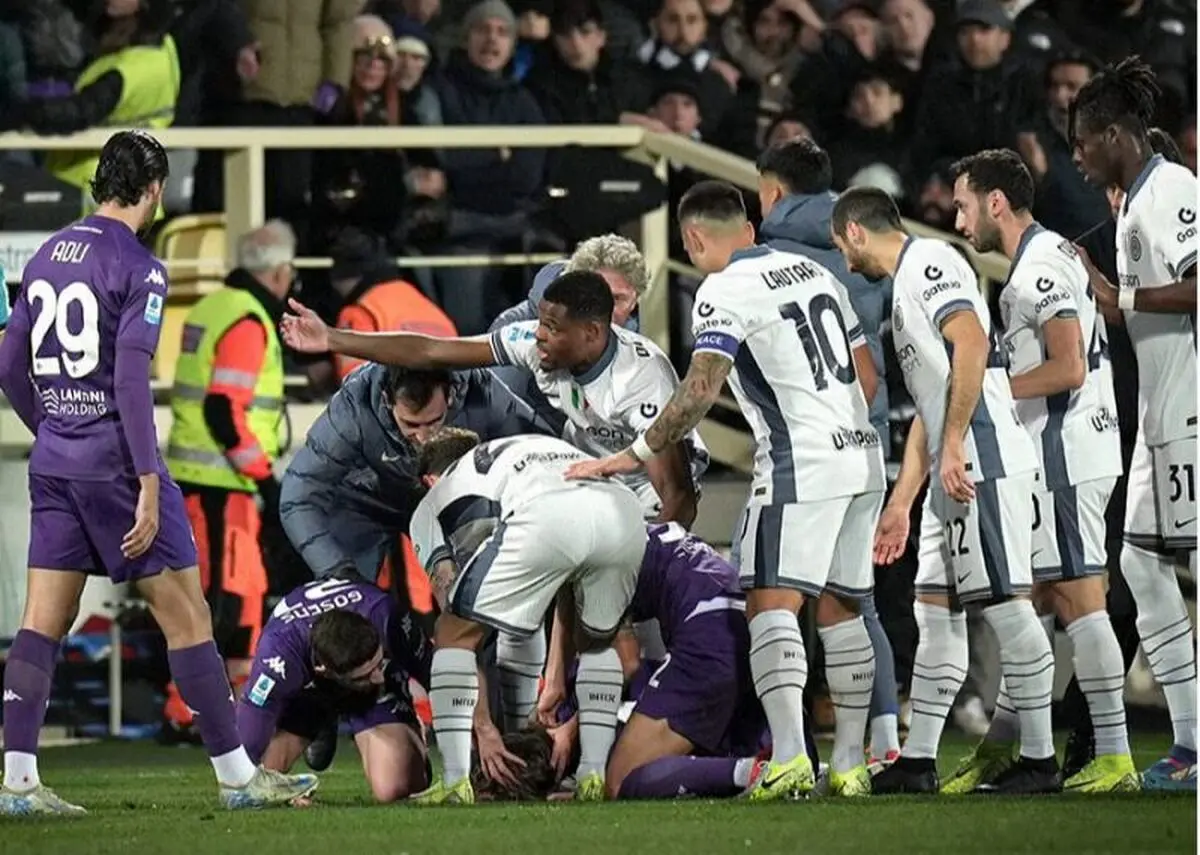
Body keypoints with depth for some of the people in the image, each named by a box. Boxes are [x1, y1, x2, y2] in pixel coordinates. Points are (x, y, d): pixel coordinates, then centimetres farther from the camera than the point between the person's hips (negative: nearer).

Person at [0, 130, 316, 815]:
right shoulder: (139, 269, -10)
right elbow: (130, 379, -18)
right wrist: (149, 483, -18)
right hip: (114, 461, -7)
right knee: (186, 612, 0)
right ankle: (237, 776, 3)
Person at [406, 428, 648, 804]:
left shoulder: (431, 507, 32)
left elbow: (459, 623, 22)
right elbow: (568, 594, 46)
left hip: (544, 520, -5)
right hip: (626, 514, 5)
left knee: (454, 634, 15)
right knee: (596, 642, 33)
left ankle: (456, 783, 7)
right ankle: (593, 777, 24)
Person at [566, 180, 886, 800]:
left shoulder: (724, 292, -8)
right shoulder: (815, 272, 17)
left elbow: (700, 390, -17)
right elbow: (866, 373, 22)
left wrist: (633, 456, -12)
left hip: (800, 465, -8)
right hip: (861, 456, 8)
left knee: (771, 604, -12)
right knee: (839, 610, 13)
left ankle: (790, 758, -27)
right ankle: (849, 764, 14)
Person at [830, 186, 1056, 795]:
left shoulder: (928, 263, -6)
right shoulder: (906, 286, 26)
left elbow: (971, 344, -21)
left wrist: (953, 445, -23)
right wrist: (899, 505, 29)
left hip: (983, 463, -11)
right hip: (955, 473, 11)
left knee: (1005, 602, -9)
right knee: (935, 608, 11)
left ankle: (1039, 759, -8)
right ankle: (917, 762, 13)